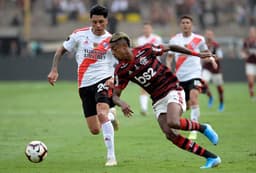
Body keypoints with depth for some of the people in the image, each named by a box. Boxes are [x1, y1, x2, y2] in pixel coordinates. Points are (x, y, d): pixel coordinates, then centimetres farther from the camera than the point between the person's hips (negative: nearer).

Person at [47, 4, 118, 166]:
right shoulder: (80, 35, 2)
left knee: (102, 113, -31)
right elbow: (61, 50, 14)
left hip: (103, 81, -3)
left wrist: (114, 78, -18)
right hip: (85, 85, 3)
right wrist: (54, 70, 2)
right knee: (95, 130, 4)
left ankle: (111, 156, -25)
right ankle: (110, 114, 41)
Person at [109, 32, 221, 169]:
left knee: (173, 122, -32)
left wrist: (197, 54, 5)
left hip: (172, 90, -4)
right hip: (158, 100, 4)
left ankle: (203, 128, -2)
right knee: (170, 135, -16)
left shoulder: (145, 50, -10)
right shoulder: (121, 70, -3)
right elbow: (115, 95, -1)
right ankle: (211, 158, -7)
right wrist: (122, 104, -26)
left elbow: (170, 48, 3)